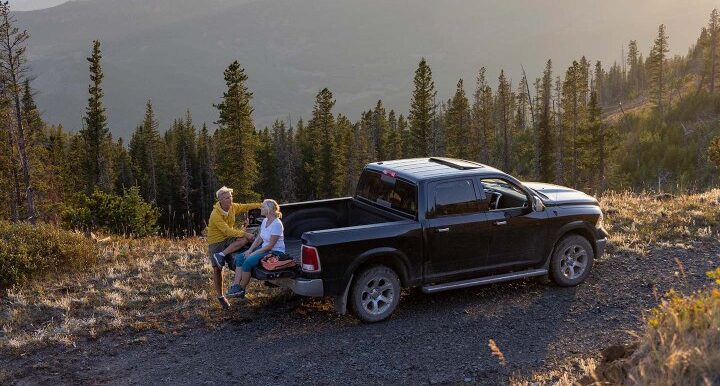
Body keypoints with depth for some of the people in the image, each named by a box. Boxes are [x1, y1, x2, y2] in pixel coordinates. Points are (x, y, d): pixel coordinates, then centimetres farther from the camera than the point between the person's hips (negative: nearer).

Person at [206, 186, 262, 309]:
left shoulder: (233, 207, -6)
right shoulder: (215, 215, -26)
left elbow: (246, 207, 9)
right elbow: (227, 231, -30)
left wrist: (261, 205, -1)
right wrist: (244, 233, -30)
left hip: (228, 239, 5)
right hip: (216, 242, -5)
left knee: (245, 239, -24)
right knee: (217, 269, -5)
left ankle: (221, 255, -21)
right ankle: (220, 297, 11)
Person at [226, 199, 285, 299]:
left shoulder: (277, 224, -20)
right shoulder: (265, 221, 8)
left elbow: (270, 245, -20)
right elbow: (259, 239, 13)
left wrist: (254, 253, -18)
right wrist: (250, 250, -1)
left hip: (275, 252, -9)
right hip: (264, 249, 9)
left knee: (248, 262, -26)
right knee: (239, 258, -7)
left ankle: (241, 290, -10)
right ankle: (236, 286, -13)